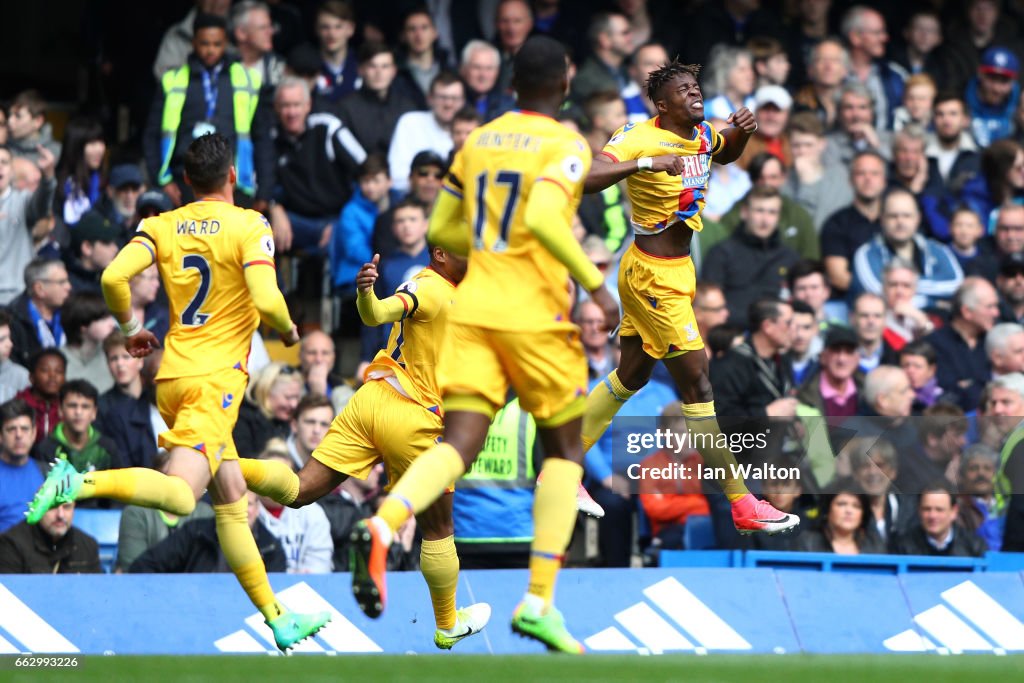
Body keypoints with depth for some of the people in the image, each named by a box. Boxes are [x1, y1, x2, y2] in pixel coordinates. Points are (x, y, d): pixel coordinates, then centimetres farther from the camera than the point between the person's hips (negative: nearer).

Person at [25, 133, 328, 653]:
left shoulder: (163, 226, 7)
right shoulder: (250, 227, -5)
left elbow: (113, 278, -6)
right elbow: (266, 302, -18)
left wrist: (131, 329, 13)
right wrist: (288, 332, 5)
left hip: (174, 374, 7)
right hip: (216, 376, -7)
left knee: (231, 501, 12)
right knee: (179, 496, -19)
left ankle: (277, 619, 16)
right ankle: (81, 485, -39)